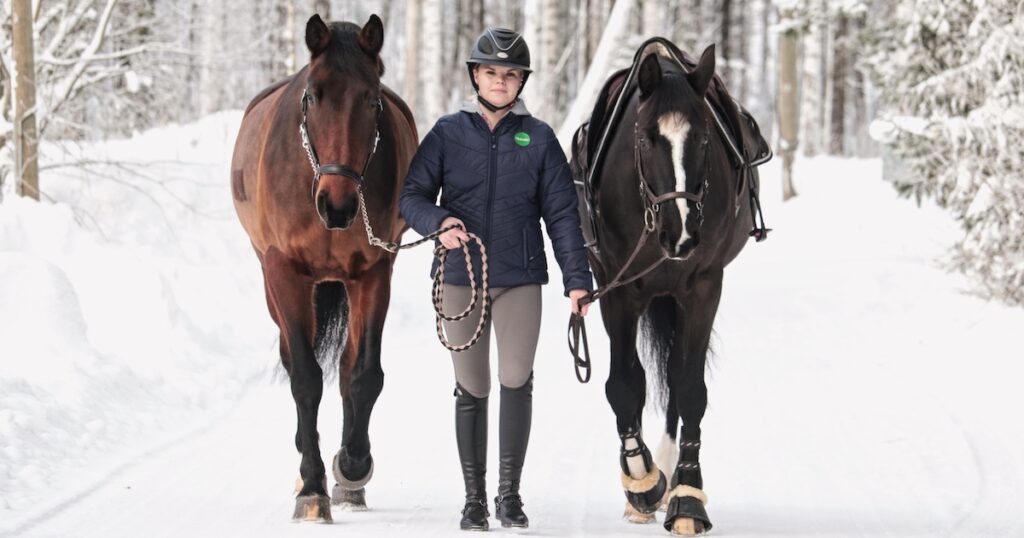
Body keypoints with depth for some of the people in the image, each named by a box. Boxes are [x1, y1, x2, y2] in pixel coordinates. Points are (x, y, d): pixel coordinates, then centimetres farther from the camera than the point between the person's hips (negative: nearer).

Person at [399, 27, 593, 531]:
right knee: (471, 389, 7)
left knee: (517, 381, -12)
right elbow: (412, 196, 2)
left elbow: (561, 212, 3)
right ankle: (474, 498, 16)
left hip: (519, 278, -1)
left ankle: (510, 490, 2)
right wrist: (438, 222, -20)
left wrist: (577, 278, -4)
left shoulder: (538, 137, 4)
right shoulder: (448, 132, 3)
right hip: (460, 276, 1)